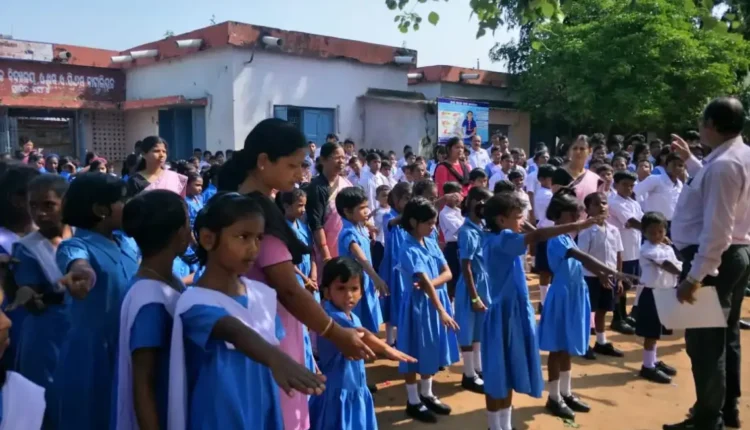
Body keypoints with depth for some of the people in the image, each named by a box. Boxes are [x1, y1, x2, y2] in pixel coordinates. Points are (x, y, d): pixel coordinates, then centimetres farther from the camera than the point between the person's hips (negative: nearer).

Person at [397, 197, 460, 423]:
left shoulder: (431, 243, 4)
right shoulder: (409, 250, -19)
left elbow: (448, 273, 0)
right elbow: (424, 282, -26)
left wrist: (430, 284, -20)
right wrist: (442, 312, -31)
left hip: (435, 301, 7)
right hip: (418, 304, -7)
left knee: (431, 350, 17)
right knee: (414, 353, 4)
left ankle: (427, 395, 32)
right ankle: (413, 401, 17)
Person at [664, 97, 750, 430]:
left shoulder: (722, 164, -24)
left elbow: (716, 229, -28)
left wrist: (694, 277, -27)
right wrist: (689, 159, 30)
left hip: (712, 259, -11)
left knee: (704, 341, -1)